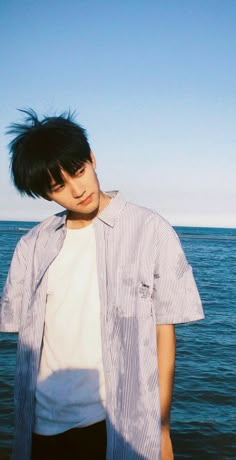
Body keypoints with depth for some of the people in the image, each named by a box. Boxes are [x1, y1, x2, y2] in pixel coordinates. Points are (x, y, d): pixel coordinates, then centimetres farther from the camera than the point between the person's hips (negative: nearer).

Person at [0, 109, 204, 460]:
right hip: (43, 425, 3)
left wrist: (161, 429, -6)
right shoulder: (33, 245, 4)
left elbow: (164, 333, -5)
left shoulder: (151, 231, -6)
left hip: (119, 424, -2)